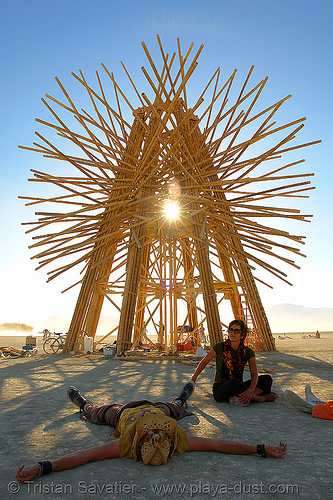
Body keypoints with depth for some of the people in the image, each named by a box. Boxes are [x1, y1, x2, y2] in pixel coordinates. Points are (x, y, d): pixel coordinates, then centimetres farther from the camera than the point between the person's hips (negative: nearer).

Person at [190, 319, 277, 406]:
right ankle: (263, 398, -19)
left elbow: (254, 374, -12)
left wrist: (250, 390, -32)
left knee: (267, 379, -12)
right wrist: (193, 379, 6)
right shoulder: (219, 347, -10)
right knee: (235, 382, -38)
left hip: (237, 388, 4)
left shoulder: (248, 352, -3)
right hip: (219, 391, -4)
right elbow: (204, 362, 4)